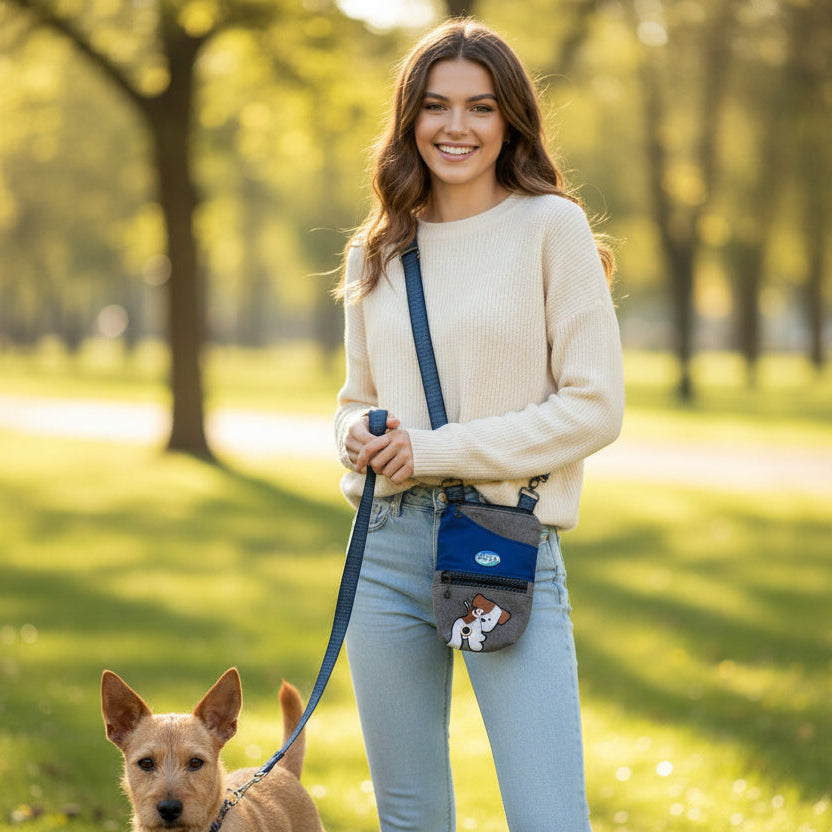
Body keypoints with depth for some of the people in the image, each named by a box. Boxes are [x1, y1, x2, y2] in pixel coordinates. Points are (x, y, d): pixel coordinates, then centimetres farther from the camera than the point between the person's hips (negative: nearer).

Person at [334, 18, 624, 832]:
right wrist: (359, 437, -3)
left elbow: (595, 406, -8)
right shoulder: (377, 252, 11)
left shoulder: (550, 226, -3)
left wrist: (439, 450, -11)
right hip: (390, 545, 5)